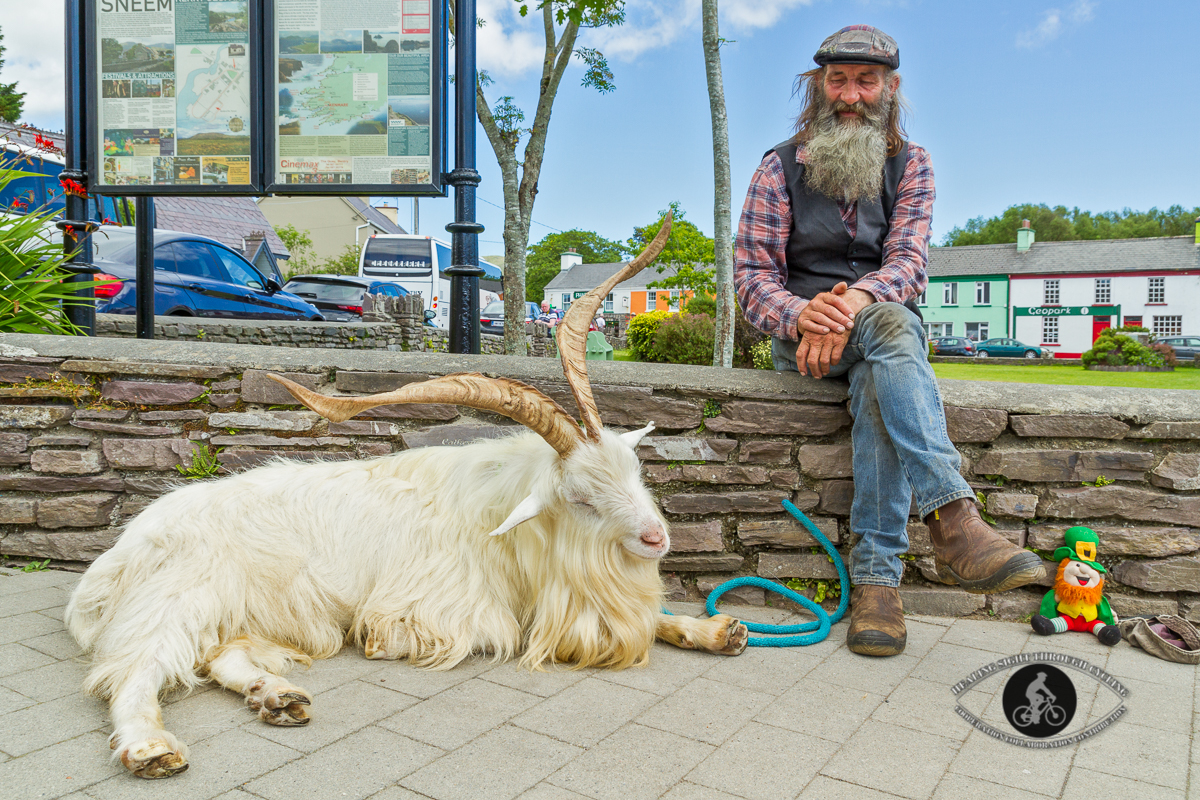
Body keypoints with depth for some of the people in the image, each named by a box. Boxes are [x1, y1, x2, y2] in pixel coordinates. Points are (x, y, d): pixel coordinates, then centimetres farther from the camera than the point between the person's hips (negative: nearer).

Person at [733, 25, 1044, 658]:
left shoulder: (910, 165, 9)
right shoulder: (781, 167, 4)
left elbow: (908, 262, -7)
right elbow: (752, 274, -5)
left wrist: (851, 302, -31)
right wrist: (800, 315, -28)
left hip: (879, 331, 2)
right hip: (798, 332, -2)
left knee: (878, 386, -36)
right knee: (890, 322, -35)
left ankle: (876, 575, -39)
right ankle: (953, 519, -48)